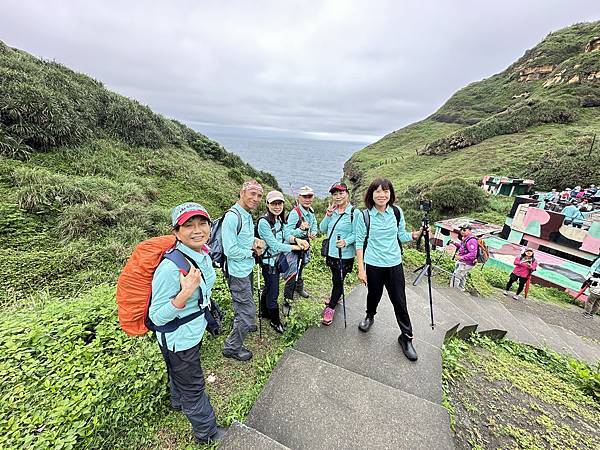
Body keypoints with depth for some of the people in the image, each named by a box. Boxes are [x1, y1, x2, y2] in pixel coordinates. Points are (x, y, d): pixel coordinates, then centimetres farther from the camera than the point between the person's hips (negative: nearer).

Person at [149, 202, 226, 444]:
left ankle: (178, 401, 63)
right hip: (178, 340, -7)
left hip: (194, 331, 7)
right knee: (193, 386, 17)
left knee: (180, 374, 34)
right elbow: (157, 317, -25)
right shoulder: (170, 267, -35)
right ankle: (207, 432, 43)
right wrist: (185, 294, -40)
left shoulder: (202, 254, -10)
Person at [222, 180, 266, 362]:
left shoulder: (247, 215, 5)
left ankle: (243, 325, 56)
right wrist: (253, 253, -15)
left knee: (245, 303, 30)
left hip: (247, 268, 10)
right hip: (238, 272, -10)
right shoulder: (232, 217, -25)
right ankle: (232, 347, 22)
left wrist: (255, 241, -3)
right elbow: (230, 251, -28)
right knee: (247, 310, 1)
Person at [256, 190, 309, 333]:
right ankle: (275, 321, 26)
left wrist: (296, 239, -13)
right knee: (273, 292, 5)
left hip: (277, 260, 8)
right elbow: (274, 245, -26)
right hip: (269, 261, -8)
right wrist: (296, 247, -22)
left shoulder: (278, 219, 1)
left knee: (268, 288, 24)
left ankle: (265, 312, 45)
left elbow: (283, 236, 8)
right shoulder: (263, 222, -24)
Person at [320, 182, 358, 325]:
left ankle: (331, 307, 25)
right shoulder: (333, 211, 5)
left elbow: (357, 234, -15)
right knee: (336, 279, 24)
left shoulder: (354, 213, -14)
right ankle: (336, 296, 49)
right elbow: (322, 229, 2)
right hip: (331, 252, 6)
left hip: (345, 255, -6)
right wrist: (328, 215, -11)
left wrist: (346, 241, -31)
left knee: (337, 280, 6)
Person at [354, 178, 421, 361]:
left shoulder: (397, 212, -3)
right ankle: (370, 316, 50)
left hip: (394, 264, 2)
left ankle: (406, 337, 28)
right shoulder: (365, 215, -11)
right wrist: (361, 269, -8)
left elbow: (402, 236, 8)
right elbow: (360, 242, -7)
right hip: (373, 265, -1)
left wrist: (415, 235, -12)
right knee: (374, 294, 16)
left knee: (399, 301, 7)